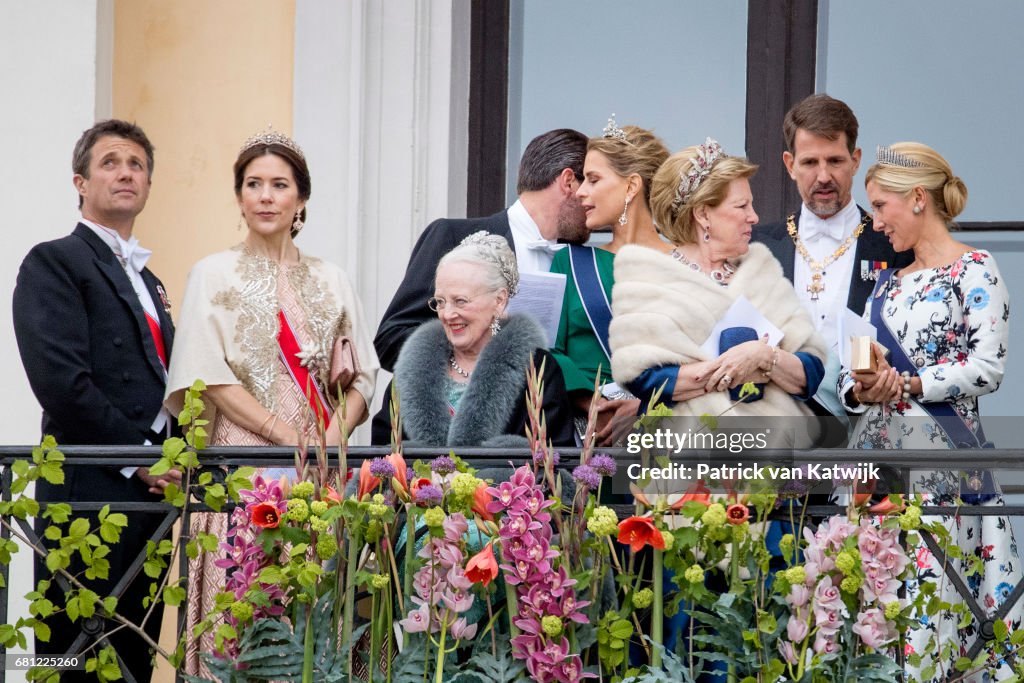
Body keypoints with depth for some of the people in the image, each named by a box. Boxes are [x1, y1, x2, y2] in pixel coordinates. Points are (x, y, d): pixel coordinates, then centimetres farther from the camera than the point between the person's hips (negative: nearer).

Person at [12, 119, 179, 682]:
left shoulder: (146, 281, 23)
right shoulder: (54, 264, -3)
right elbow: (62, 382, -14)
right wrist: (139, 459, -12)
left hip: (148, 491, 8)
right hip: (90, 494, -8)